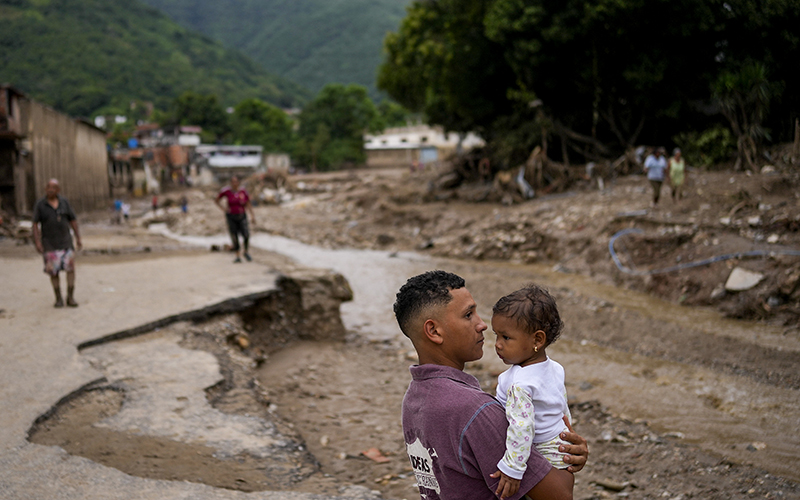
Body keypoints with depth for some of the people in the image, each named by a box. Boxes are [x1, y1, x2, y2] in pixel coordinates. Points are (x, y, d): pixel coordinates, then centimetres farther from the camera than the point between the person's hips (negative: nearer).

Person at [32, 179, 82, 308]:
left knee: (70, 268, -8)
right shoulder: (39, 205, -4)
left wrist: (78, 238, 1)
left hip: (65, 241, 1)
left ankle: (70, 298, -1)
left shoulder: (64, 202, 1)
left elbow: (73, 220, 5)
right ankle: (59, 299, 11)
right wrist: (37, 242, -14)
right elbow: (35, 224, -5)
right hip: (49, 243, -1)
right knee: (53, 271, 0)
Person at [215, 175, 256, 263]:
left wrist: (252, 216, -4)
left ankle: (246, 252, 9)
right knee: (234, 237, -4)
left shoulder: (243, 192, -3)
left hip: (242, 217, 1)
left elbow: (248, 204, 4)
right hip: (231, 217, -1)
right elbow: (216, 200, 5)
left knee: (246, 235, -15)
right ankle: (238, 257, 9)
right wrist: (223, 208, -8)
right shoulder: (226, 191, -7)